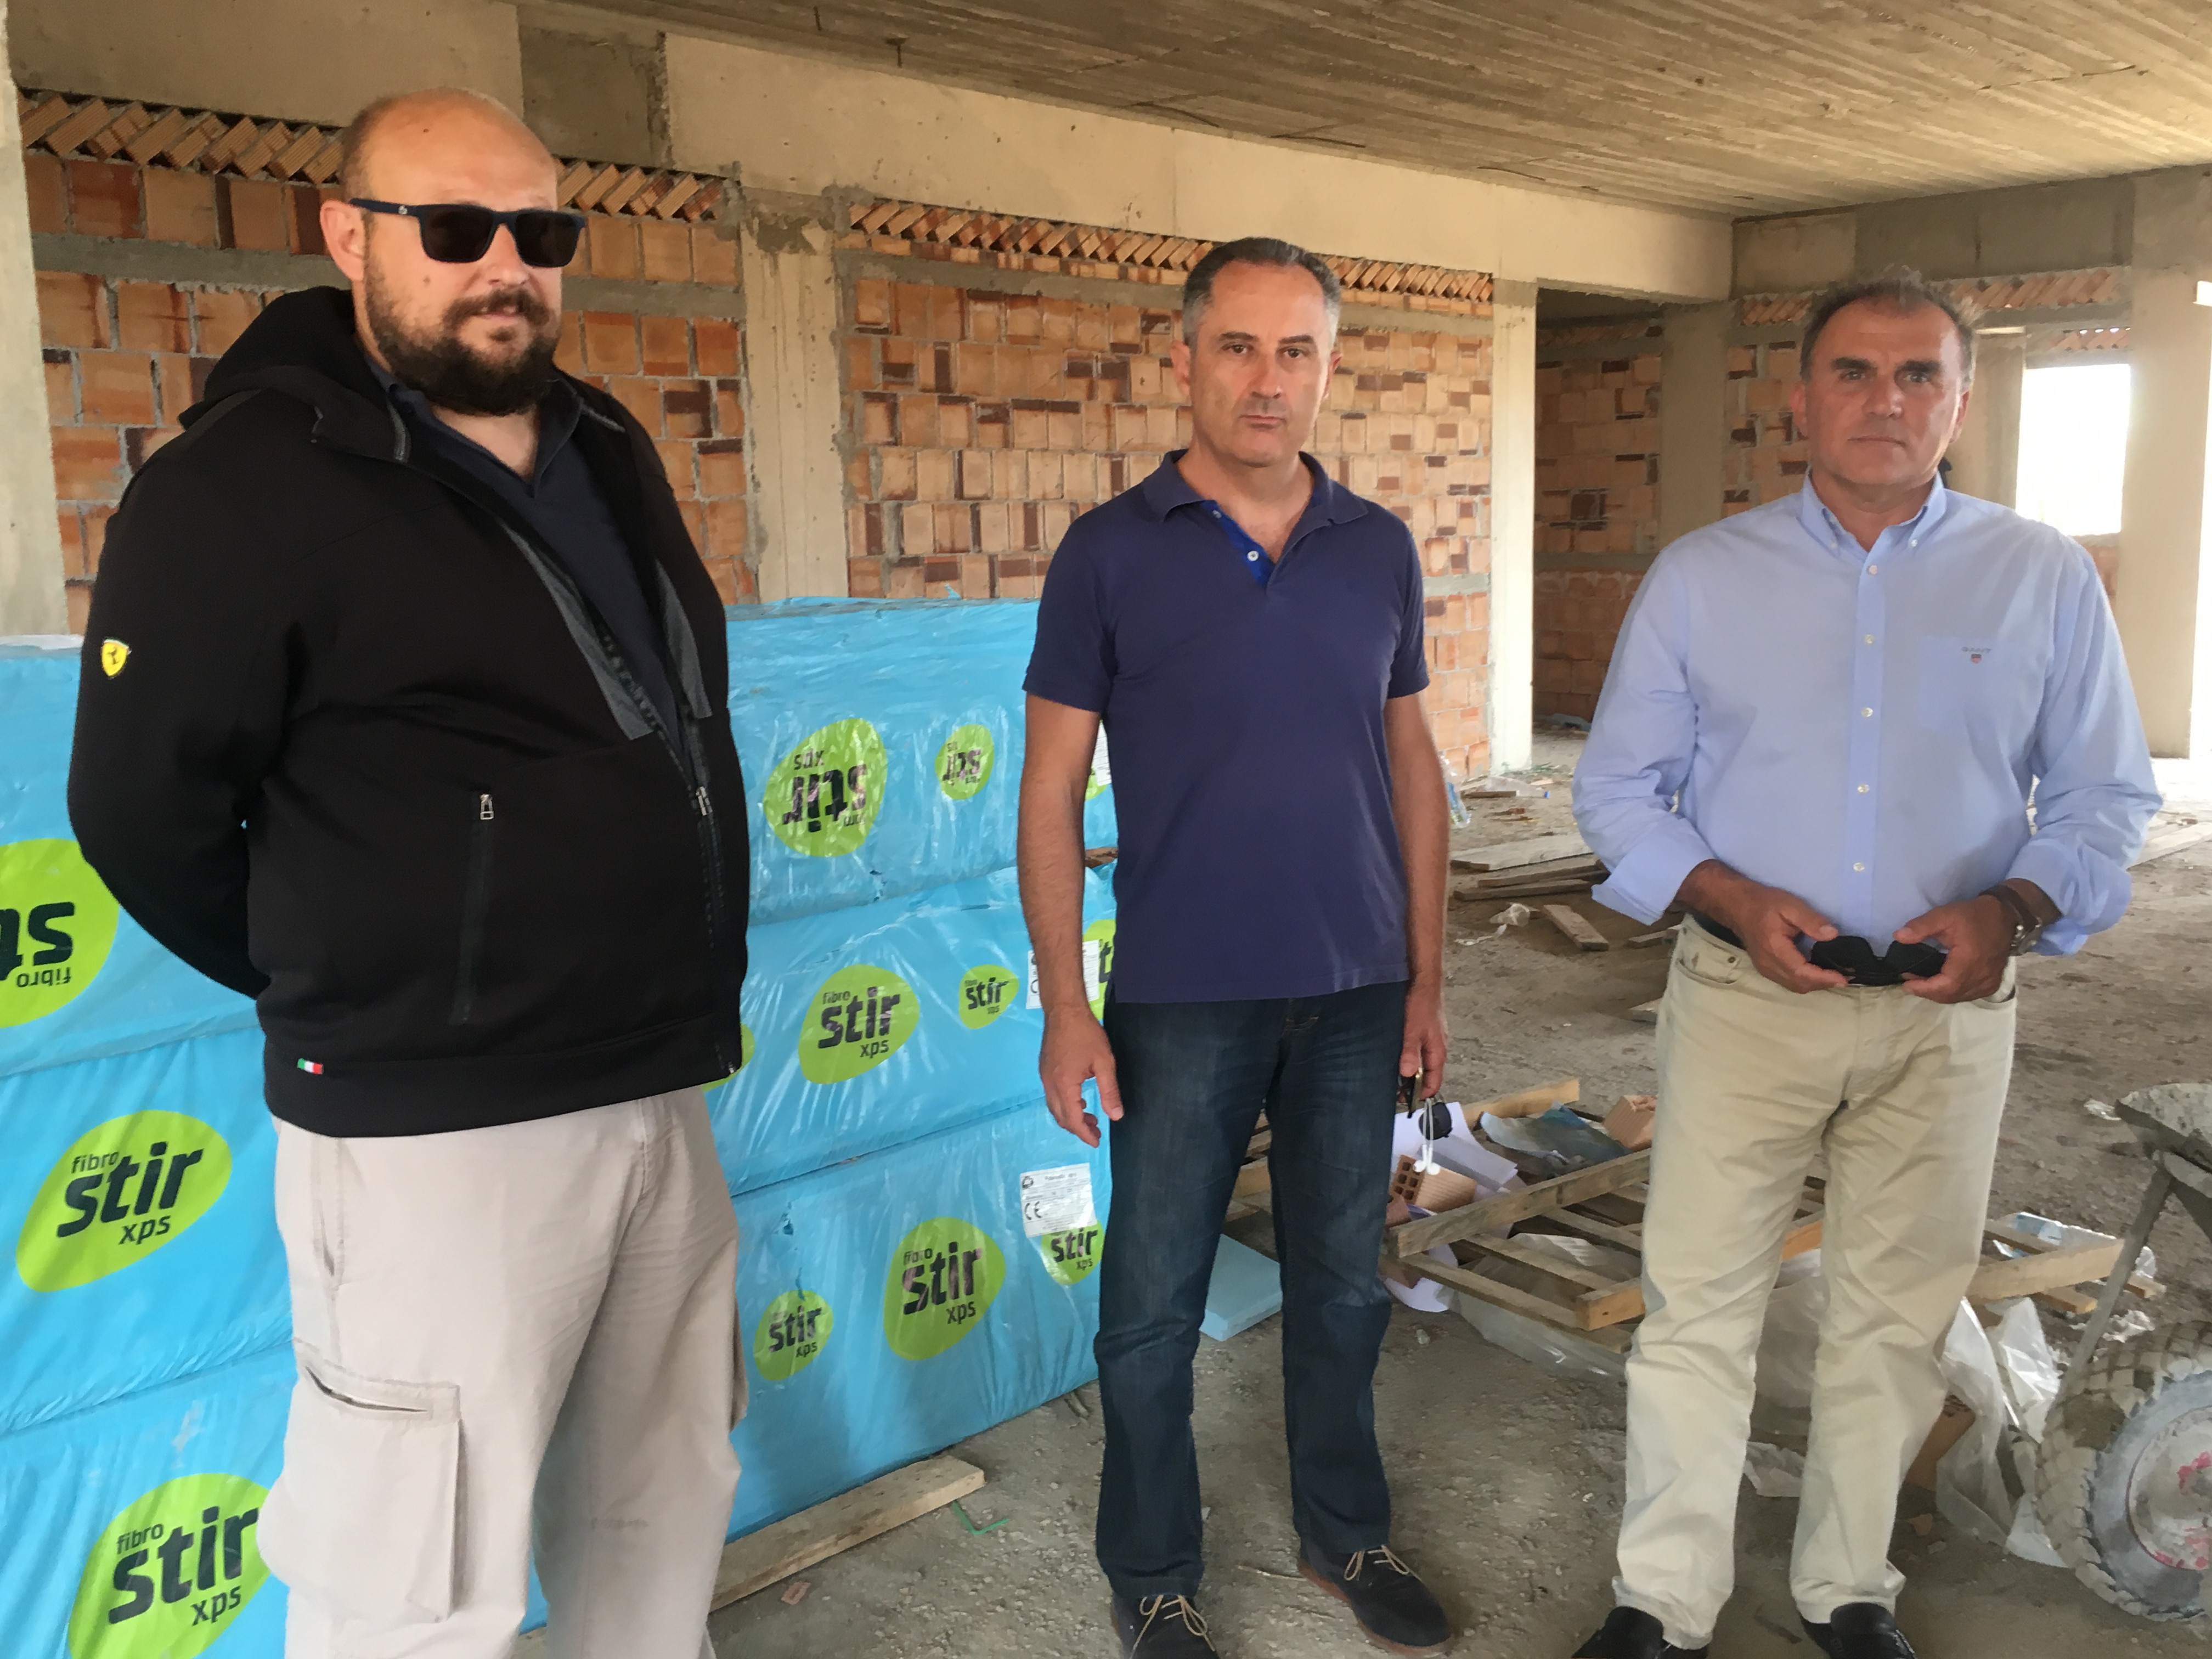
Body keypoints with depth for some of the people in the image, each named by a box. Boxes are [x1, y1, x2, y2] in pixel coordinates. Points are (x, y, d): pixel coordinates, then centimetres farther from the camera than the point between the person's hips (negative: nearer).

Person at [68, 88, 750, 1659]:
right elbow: (147, 815, -7)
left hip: (664, 1099, 7)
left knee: (660, 1515, 20)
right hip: (437, 1132, -7)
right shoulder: (248, 485, -10)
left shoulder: (608, 453, 11)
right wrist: (341, 993, 7)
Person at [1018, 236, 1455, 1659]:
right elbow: (1053, 789, -5)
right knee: (1154, 1310, 8)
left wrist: (1427, 975, 7)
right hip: (1183, 998, -3)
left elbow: (1412, 763, 10)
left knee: (1343, 1285, 17)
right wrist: (1066, 1010, -9)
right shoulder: (1111, 553, -6)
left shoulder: (1380, 549, 4)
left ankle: (1346, 1533, 39)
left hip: (1357, 992, 3)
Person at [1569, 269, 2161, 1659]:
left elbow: (2106, 796, 5)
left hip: (1948, 1012, 1)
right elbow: (1619, 787, 2)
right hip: (1744, 997, -1)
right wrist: (1732, 900, -14)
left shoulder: (2045, 579, 3)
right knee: (1699, 1311, 3)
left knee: (1899, 1319, 14)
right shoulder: (1702, 577, 1)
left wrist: (2015, 908, -14)